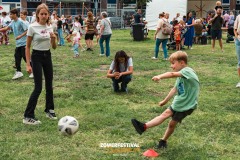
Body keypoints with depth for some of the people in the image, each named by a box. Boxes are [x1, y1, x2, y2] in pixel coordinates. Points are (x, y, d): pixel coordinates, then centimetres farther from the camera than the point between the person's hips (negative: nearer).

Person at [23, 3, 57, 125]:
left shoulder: (50, 27, 4)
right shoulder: (32, 27, -11)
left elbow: (54, 47, 7)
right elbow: (27, 47, -7)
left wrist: (53, 39, -14)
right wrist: (28, 64, -11)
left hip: (47, 56, 5)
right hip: (37, 57, -5)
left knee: (49, 85, 11)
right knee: (38, 88, -9)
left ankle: (49, 110, 29)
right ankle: (28, 117, -2)